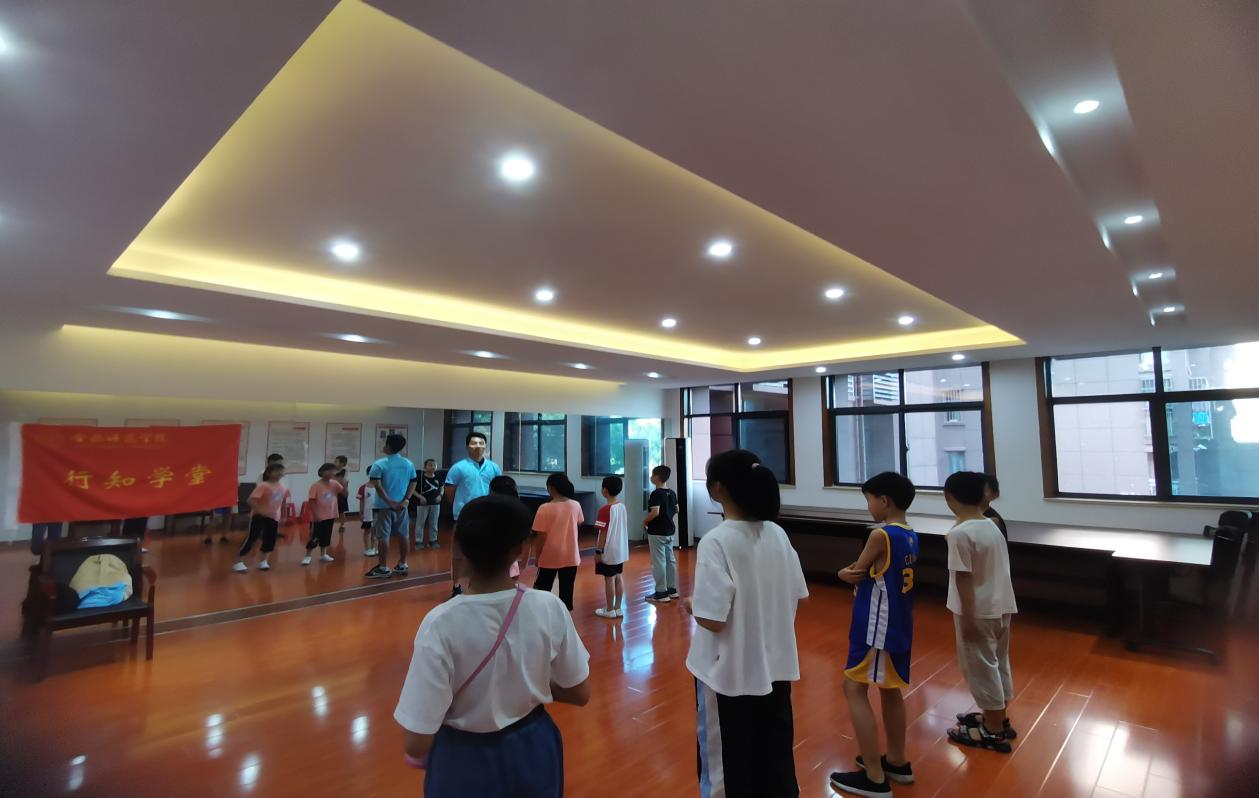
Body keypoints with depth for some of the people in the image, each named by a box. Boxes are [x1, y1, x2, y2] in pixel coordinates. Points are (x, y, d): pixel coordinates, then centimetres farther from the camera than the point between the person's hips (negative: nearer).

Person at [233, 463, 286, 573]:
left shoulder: (281, 487, 4)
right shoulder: (263, 486, -19)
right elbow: (251, 500, -25)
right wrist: (260, 511, -32)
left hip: (273, 517, 6)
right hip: (259, 516, -6)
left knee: (270, 540, 7)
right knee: (251, 538, -4)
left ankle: (263, 561, 22)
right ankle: (238, 562, 7)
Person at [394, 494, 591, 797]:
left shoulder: (441, 624, -28)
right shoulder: (549, 608, -20)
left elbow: (416, 743, -22)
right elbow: (580, 694, -7)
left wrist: (418, 756, 0)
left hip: (467, 760, -2)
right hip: (533, 752, 2)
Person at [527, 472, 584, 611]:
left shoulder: (545, 509, -16)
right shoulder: (576, 505, -6)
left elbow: (541, 537, -13)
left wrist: (537, 556, 0)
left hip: (549, 557, -3)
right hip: (570, 557, 3)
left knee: (541, 589, 14)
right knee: (566, 590, 12)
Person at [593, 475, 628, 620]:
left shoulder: (605, 509, -19)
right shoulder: (622, 506, 3)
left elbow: (603, 533, -18)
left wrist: (598, 551, -11)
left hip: (609, 551, -7)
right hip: (621, 549, 7)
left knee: (609, 579, 4)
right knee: (618, 577, 14)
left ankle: (609, 610, 14)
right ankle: (618, 608, 22)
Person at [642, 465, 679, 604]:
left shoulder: (656, 494, -19)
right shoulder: (672, 493, 7)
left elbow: (655, 512, -27)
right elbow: (676, 510, 16)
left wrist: (644, 521, -12)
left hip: (657, 532, -8)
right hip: (670, 531, 8)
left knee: (659, 562, -1)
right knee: (670, 560, 14)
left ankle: (661, 593, 4)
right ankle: (672, 589, 22)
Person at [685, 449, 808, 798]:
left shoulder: (716, 541, -23)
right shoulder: (778, 534, -4)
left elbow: (712, 619, -24)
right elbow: (798, 597, 5)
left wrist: (691, 604, -5)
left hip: (729, 674, -6)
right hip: (776, 667, 6)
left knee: (729, 767, 16)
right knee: (776, 759, 24)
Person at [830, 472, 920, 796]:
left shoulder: (880, 535, -21)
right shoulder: (910, 536, 6)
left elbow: (855, 574, -14)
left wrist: (845, 573, 4)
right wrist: (854, 572, -9)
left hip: (877, 625, -9)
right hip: (899, 625, 9)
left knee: (855, 690, 1)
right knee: (890, 691, 20)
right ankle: (897, 762, 34)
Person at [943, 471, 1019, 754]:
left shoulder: (959, 533, -22)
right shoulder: (992, 526, 4)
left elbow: (964, 578, -21)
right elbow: (993, 569, 12)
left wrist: (967, 617, -16)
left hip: (978, 611, -9)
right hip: (1002, 607, 9)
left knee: (980, 667, 6)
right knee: (997, 663, 21)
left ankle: (993, 731, 18)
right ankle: (998, 719, 36)